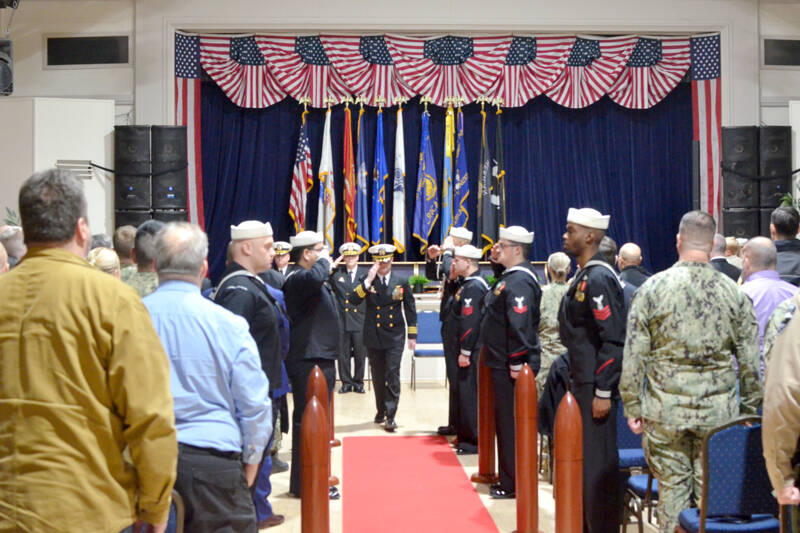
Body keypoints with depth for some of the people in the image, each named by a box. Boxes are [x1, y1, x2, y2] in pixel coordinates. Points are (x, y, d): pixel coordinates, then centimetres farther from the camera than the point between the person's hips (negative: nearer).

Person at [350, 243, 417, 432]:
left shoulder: (401, 282, 2)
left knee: (392, 376, -9)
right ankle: (381, 411, 27)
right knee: (378, 377, 11)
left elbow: (410, 309, 7)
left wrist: (412, 335, 5)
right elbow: (353, 300, -13)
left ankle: (390, 416, -6)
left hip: (394, 337, -1)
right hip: (373, 337, 2)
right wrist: (368, 280, -20)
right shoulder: (366, 282, 2)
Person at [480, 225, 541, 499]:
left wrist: (516, 364, -22)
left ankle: (514, 485, 7)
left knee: (511, 424, -2)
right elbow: (498, 318, 25)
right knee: (505, 422, 16)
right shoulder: (509, 276, 13)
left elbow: (519, 325, -24)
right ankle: (508, 479, 26)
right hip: (502, 363, 10)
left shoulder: (519, 281, -18)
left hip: (511, 367, -10)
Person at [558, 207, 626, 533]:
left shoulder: (599, 278, -16)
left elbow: (613, 340, -21)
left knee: (598, 461, -2)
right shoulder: (583, 276, 13)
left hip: (596, 385, -10)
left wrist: (603, 392, -20)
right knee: (586, 457, 16)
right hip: (582, 381, 10)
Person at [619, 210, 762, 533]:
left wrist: (633, 407, 3)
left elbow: (634, 356, -4)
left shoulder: (652, 288, -4)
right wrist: (750, 410, 13)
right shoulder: (734, 293, 0)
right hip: (719, 410, 1)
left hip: (666, 411, -1)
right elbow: (750, 361, 3)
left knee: (672, 486, 7)